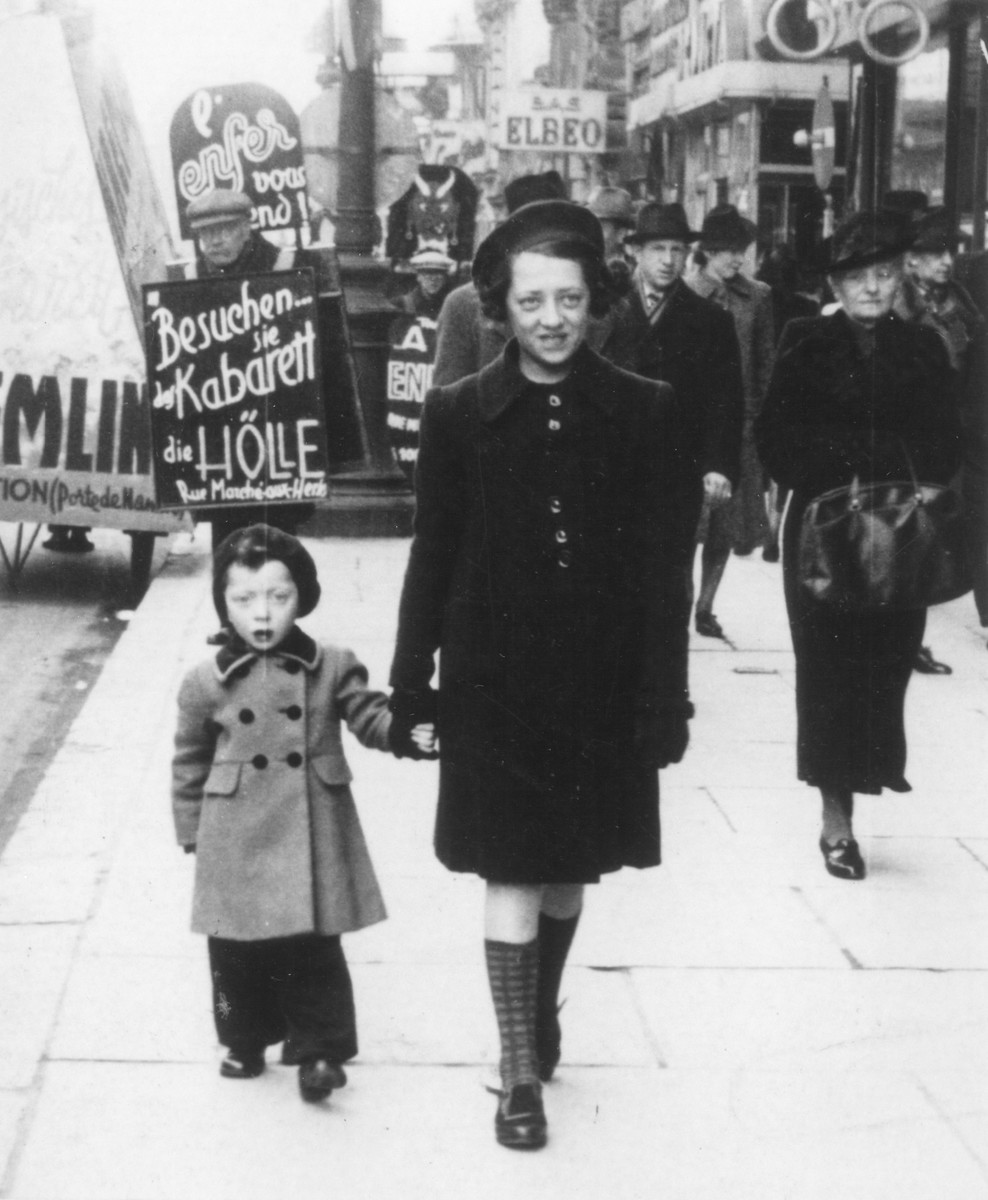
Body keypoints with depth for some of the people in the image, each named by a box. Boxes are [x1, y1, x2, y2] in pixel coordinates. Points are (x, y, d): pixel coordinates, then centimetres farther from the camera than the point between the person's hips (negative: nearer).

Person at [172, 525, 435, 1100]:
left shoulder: (332, 668, -1)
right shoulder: (206, 683, -1)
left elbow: (369, 714, 2)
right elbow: (189, 764, 8)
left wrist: (405, 733, -18)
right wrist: (192, 830, 10)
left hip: (311, 835, -1)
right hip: (236, 842, 1)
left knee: (314, 946, 0)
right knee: (237, 949, 10)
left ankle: (320, 1048, 11)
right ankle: (245, 1042, 28)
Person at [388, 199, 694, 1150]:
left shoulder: (643, 412, -4)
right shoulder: (458, 414, -4)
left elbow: (661, 568, -3)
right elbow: (432, 559, 0)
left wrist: (666, 699, -6)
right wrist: (410, 687, 0)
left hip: (601, 687, 1)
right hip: (494, 686, -1)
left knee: (570, 871, 16)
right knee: (511, 876, 1)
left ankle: (542, 1010, 42)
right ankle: (522, 1071, 13)